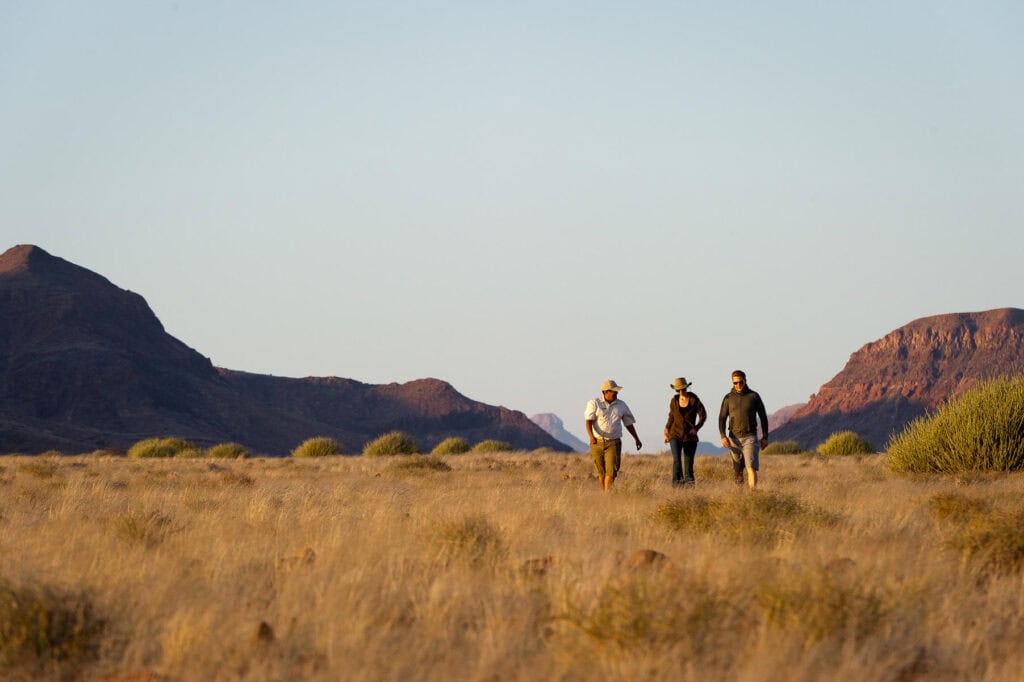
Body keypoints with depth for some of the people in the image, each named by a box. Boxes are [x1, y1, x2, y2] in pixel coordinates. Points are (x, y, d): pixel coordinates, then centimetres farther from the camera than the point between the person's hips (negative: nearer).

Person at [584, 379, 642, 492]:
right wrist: (591, 436, -27)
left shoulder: (621, 405, 8)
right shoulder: (594, 403, 0)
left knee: (611, 472, -14)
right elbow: (589, 421, -11)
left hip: (613, 443, 1)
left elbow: (629, 423, 18)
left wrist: (637, 439, 23)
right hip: (597, 442, -1)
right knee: (601, 472, 7)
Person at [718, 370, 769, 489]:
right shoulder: (728, 398, 3)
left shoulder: (754, 396, -1)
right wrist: (723, 436, -14)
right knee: (738, 470, 10)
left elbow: (763, 416, 4)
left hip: (750, 438, -3)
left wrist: (765, 437, -1)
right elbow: (722, 418, 1)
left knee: (751, 467, -18)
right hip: (734, 439, 3)